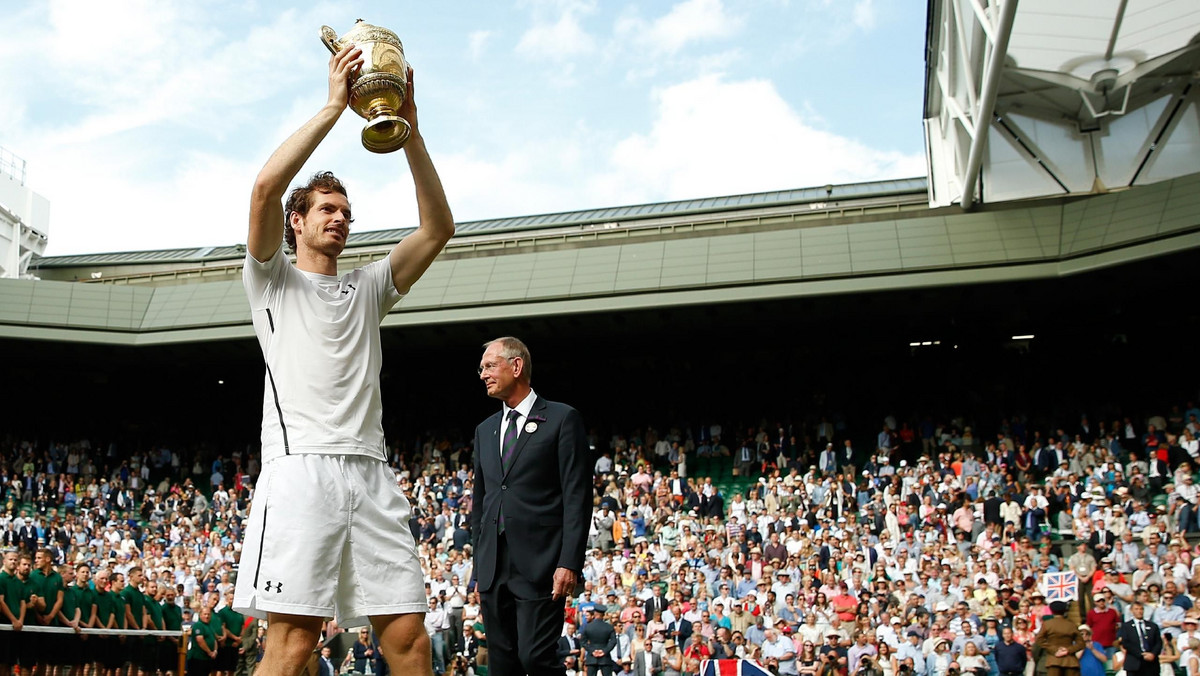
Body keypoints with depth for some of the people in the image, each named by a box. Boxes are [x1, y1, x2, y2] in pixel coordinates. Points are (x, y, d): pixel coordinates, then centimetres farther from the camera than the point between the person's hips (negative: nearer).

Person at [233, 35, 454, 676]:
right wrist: (334, 105, -2)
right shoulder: (272, 278, 15)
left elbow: (438, 227, 14)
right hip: (301, 468, -4)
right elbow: (265, 189, -5)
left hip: (371, 472, 5)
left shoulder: (368, 286, 26)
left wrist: (409, 128, 8)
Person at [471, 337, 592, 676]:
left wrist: (570, 562, -15)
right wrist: (479, 565, 15)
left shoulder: (562, 419, -1)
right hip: (494, 568, 6)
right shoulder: (485, 430, 18)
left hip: (540, 567, -6)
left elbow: (577, 496, -7)